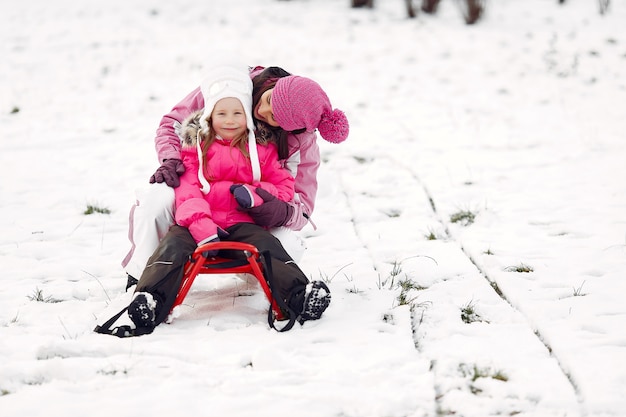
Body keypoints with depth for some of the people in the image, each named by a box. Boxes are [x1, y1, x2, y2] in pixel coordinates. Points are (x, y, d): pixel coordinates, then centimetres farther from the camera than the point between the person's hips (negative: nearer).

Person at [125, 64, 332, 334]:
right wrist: (202, 229, -19)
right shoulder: (195, 147, 12)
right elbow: (187, 191, 0)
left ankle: (299, 297, -46)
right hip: (198, 222, 0)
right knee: (173, 245, -30)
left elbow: (285, 186, 13)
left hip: (242, 223, 0)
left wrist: (254, 194, -10)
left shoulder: (262, 149, 16)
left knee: (268, 245, -30)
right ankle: (150, 300, -45)